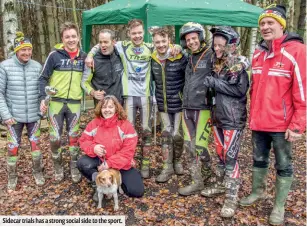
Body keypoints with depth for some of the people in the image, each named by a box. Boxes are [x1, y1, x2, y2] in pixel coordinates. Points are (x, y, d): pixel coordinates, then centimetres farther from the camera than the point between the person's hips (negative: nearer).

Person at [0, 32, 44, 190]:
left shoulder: (37, 66, -1)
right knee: (13, 146, 8)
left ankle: (38, 172, 30)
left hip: (34, 115, 2)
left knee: (35, 143, 11)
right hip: (14, 116, -1)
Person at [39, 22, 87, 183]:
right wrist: (43, 98, -12)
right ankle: (58, 167, 26)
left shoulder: (83, 57, 4)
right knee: (55, 138, 4)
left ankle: (74, 168, 25)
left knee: (73, 137, 10)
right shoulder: (55, 55, -5)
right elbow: (43, 78, -2)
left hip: (75, 104, 2)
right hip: (56, 102, -1)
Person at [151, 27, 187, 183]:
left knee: (177, 134, 2)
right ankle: (168, 167, 19)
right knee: (166, 134, 7)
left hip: (179, 104, -4)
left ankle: (177, 161, 29)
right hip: (163, 105, 4)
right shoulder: (153, 59, 0)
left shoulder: (180, 58, -16)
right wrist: (155, 98, 13)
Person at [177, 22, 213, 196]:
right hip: (187, 108, 7)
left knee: (200, 146, -3)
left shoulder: (211, 55, -7)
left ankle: (207, 171, 26)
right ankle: (197, 181, 19)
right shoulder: (188, 57, 15)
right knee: (190, 147, 7)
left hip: (203, 108, -7)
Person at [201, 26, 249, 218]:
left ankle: (232, 197, 5)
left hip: (233, 119, -7)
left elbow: (240, 89, -21)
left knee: (230, 157, -5)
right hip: (218, 116, 7)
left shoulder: (238, 64, -10)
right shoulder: (217, 64, 12)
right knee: (221, 153, 17)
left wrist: (215, 83, -18)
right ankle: (221, 184, 33)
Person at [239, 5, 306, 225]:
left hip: (281, 124, -6)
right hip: (258, 122, 6)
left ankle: (279, 205, 26)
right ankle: (258, 191, 40)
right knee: (259, 160, 20)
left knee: (283, 166, 11)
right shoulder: (258, 53, 8)